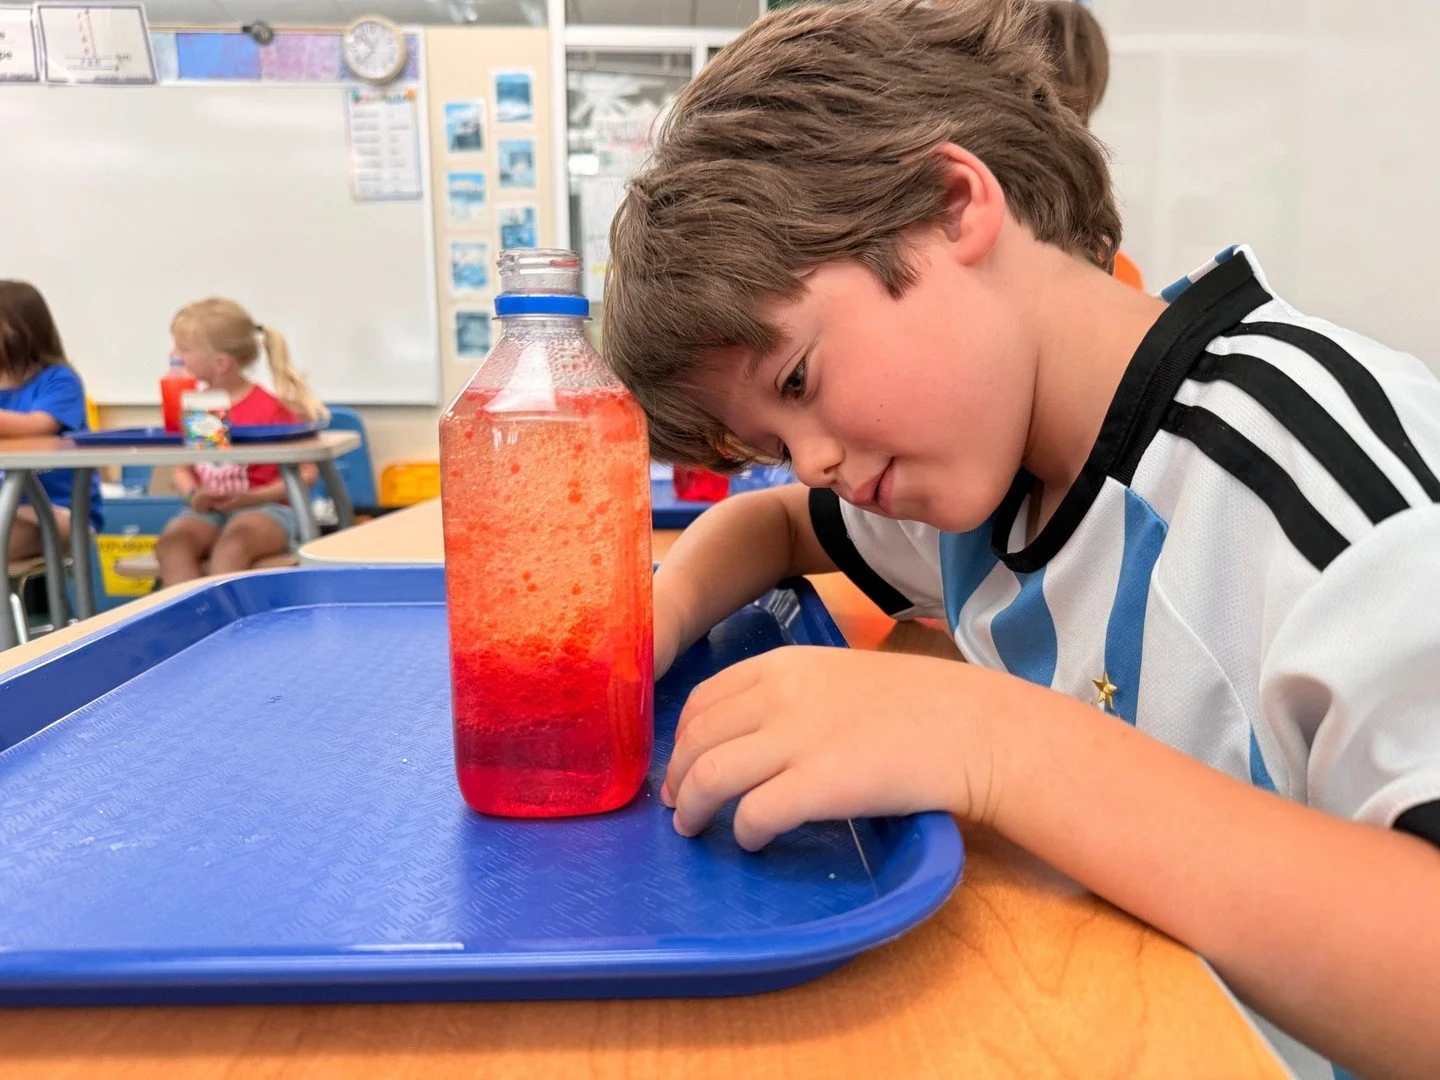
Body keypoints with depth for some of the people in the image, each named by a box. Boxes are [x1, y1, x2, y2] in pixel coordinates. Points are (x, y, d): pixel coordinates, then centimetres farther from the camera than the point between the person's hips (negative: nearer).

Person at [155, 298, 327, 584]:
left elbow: (305, 474, -7)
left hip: (265, 509, -4)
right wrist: (193, 494, -6)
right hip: (208, 512, 5)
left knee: (234, 538, -38)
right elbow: (182, 470, 18)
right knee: (171, 540, -28)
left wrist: (250, 497, -16)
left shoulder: (268, 408, -5)